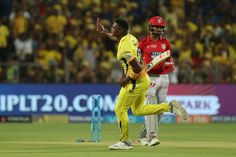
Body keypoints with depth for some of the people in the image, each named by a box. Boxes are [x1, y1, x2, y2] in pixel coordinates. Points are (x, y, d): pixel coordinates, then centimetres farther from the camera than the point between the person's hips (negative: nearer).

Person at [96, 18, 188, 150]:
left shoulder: (124, 48, -24)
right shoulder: (131, 37, 4)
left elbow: (137, 69, -27)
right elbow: (121, 37, 31)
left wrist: (127, 79, -12)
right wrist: (104, 32, 34)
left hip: (136, 82, -10)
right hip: (144, 80, 10)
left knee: (120, 109, 1)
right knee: (138, 110, 22)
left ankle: (125, 142, 7)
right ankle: (169, 106, 13)